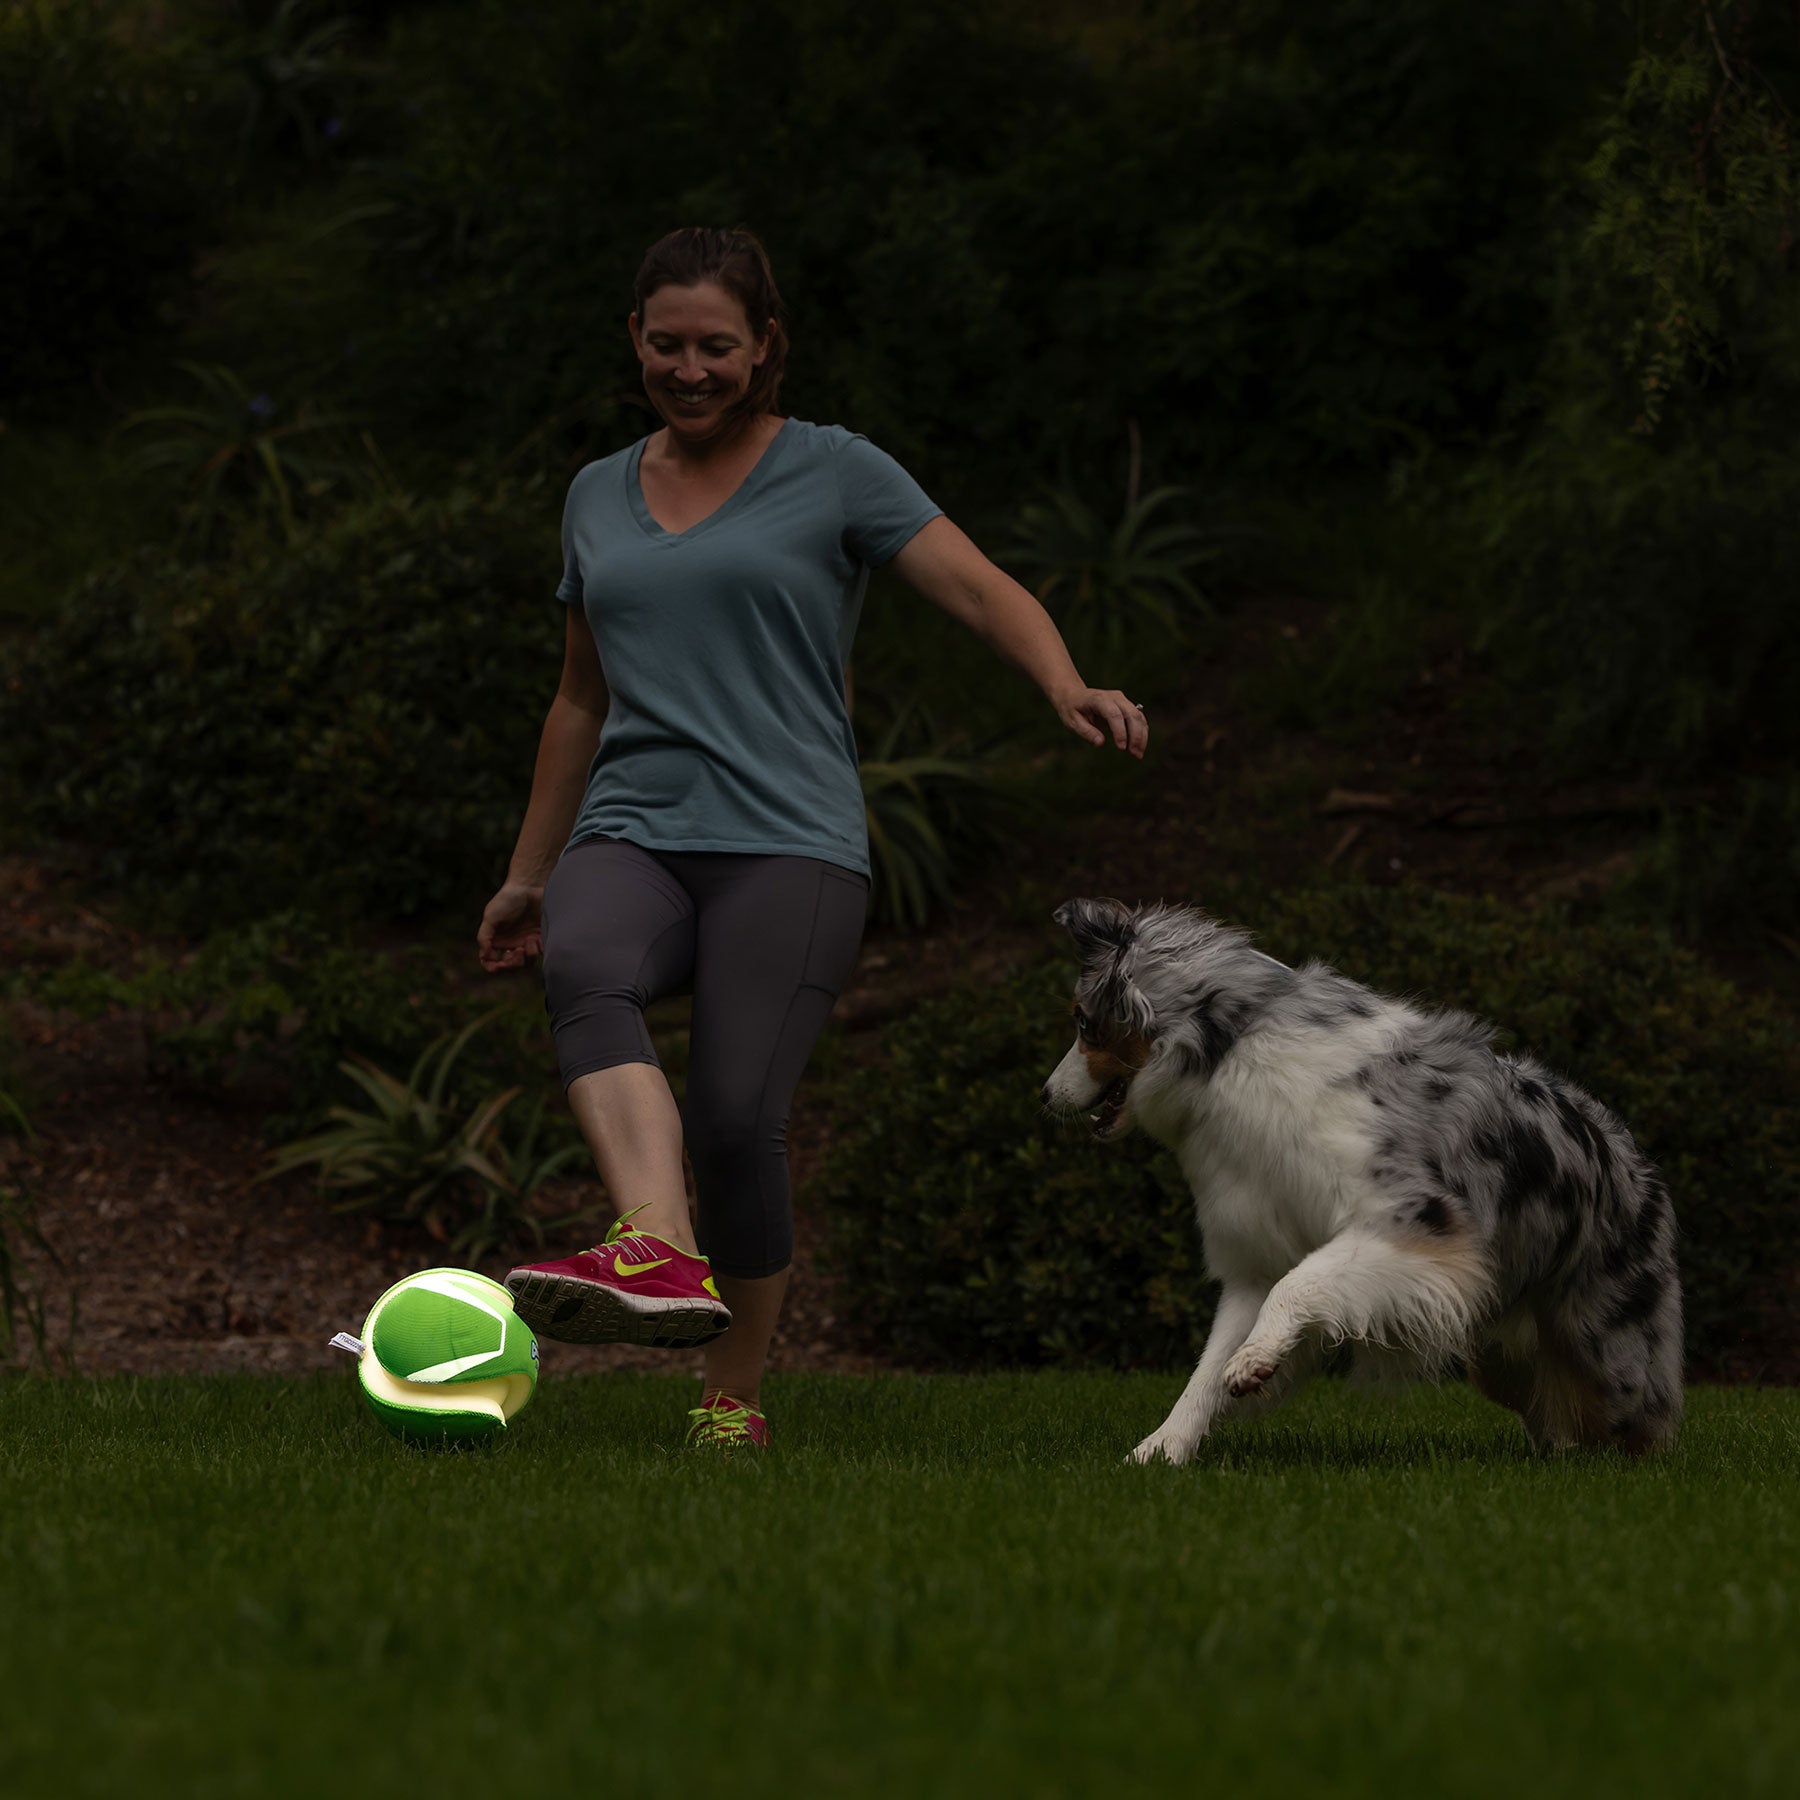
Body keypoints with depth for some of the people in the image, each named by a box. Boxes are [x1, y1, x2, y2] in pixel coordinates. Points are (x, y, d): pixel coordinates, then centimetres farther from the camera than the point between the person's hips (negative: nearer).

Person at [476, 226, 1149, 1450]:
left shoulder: (833, 473, 5)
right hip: (631, 834, 3)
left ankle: (735, 1397, 0)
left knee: (738, 1118, -19)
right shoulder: (600, 497, 20)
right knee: (585, 973, -32)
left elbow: (982, 587, -6)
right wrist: (529, 874, 31)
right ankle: (660, 1255, -52)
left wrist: (1068, 686, -25)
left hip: (787, 845, -3)